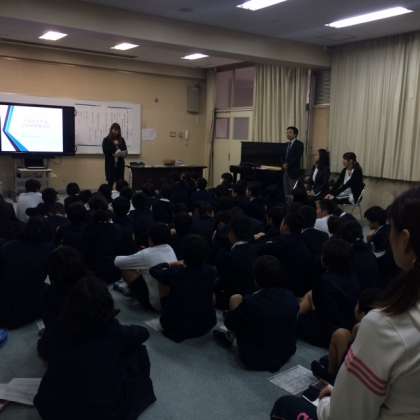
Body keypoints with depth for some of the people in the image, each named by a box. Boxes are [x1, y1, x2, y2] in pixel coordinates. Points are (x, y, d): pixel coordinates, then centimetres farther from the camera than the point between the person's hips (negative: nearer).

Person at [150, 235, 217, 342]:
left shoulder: (175, 274, -23)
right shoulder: (211, 272, -15)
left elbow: (153, 270, -2)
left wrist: (169, 265, 13)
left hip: (177, 327, -2)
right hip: (206, 325, 3)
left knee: (165, 299, 24)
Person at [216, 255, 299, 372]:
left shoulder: (250, 302, -26)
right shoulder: (291, 298, -12)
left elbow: (229, 323, -7)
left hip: (255, 360, -5)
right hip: (287, 355, 5)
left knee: (236, 299, 4)